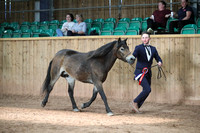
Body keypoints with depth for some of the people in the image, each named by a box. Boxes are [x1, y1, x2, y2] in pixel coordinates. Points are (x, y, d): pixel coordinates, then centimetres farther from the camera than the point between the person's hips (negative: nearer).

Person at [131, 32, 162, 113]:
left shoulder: (153, 49, 11)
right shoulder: (138, 48, -3)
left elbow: (158, 58, 13)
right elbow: (133, 56, -18)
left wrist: (160, 62, -10)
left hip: (148, 73, 6)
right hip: (140, 72, -6)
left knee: (146, 91, 7)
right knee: (147, 89, -20)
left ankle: (136, 107, 19)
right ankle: (135, 103, -4)